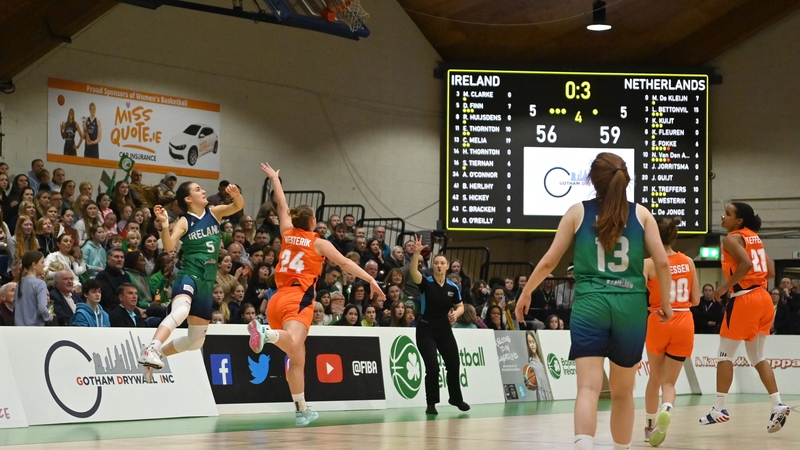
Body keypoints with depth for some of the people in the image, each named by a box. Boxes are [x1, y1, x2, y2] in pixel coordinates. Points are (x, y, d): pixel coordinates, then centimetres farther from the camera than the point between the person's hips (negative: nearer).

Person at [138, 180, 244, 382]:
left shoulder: (214, 213, 9)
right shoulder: (184, 222, -4)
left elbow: (239, 206, -1)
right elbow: (169, 246, -17)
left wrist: (236, 194, -23)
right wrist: (164, 224, -32)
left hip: (207, 281, 6)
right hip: (188, 275, -6)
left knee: (196, 340, 13)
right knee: (181, 310, -40)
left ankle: (158, 353, 30)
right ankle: (150, 350, -51)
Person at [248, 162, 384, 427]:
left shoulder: (287, 234, 16)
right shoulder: (318, 243, 5)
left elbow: (282, 206, 30)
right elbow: (345, 263, 1)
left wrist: (274, 179, 42)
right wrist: (370, 280, 5)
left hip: (278, 299, 6)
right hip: (298, 299, -6)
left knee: (296, 358, 11)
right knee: (293, 343, -32)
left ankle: (302, 411, 11)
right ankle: (266, 334, -63)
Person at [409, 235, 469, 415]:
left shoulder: (453, 287, 1)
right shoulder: (426, 283, -9)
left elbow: (461, 306, 15)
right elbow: (413, 271, -29)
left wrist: (456, 313, -8)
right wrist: (417, 253, -45)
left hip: (445, 330, 4)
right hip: (426, 330, -4)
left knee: (453, 364, 11)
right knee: (432, 367, -11)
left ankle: (456, 398, 35)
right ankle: (431, 403, 4)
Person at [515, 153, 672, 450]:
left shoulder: (578, 212, 6)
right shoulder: (641, 214, 8)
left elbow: (549, 261, 8)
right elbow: (662, 262, 2)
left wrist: (526, 293, 22)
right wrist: (666, 303, 15)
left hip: (590, 304, -1)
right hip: (630, 306, 2)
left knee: (589, 387, -13)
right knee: (622, 392, 16)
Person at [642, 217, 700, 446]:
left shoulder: (649, 263, -7)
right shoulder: (688, 262, 4)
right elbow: (695, 300, 8)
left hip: (658, 322, -2)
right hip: (684, 324, 2)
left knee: (655, 378, 19)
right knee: (669, 381, 4)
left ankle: (650, 425, 27)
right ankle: (666, 410, -27)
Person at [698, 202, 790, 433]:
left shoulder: (732, 239, -8)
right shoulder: (754, 237, 15)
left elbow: (746, 264, -24)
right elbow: (770, 272, 13)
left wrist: (725, 287, -17)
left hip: (744, 301, -8)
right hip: (763, 298, 8)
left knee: (725, 354, 3)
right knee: (757, 356, 14)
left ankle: (720, 409, 4)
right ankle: (777, 405, 2)